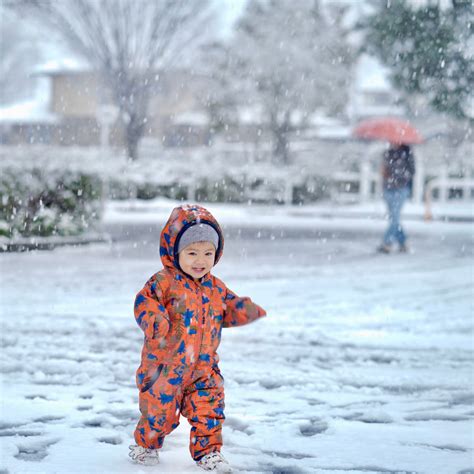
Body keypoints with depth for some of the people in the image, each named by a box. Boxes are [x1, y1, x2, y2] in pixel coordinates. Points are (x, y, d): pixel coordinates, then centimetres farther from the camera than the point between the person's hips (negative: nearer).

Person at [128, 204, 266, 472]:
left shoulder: (216, 288, 8)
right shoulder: (164, 282, -12)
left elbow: (228, 309, 18)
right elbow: (145, 302, -18)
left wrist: (246, 310, -2)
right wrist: (155, 321, -36)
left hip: (204, 368, 5)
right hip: (165, 366, -4)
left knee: (209, 411, 4)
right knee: (159, 410, 6)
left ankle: (208, 450, 20)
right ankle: (145, 445, 30)